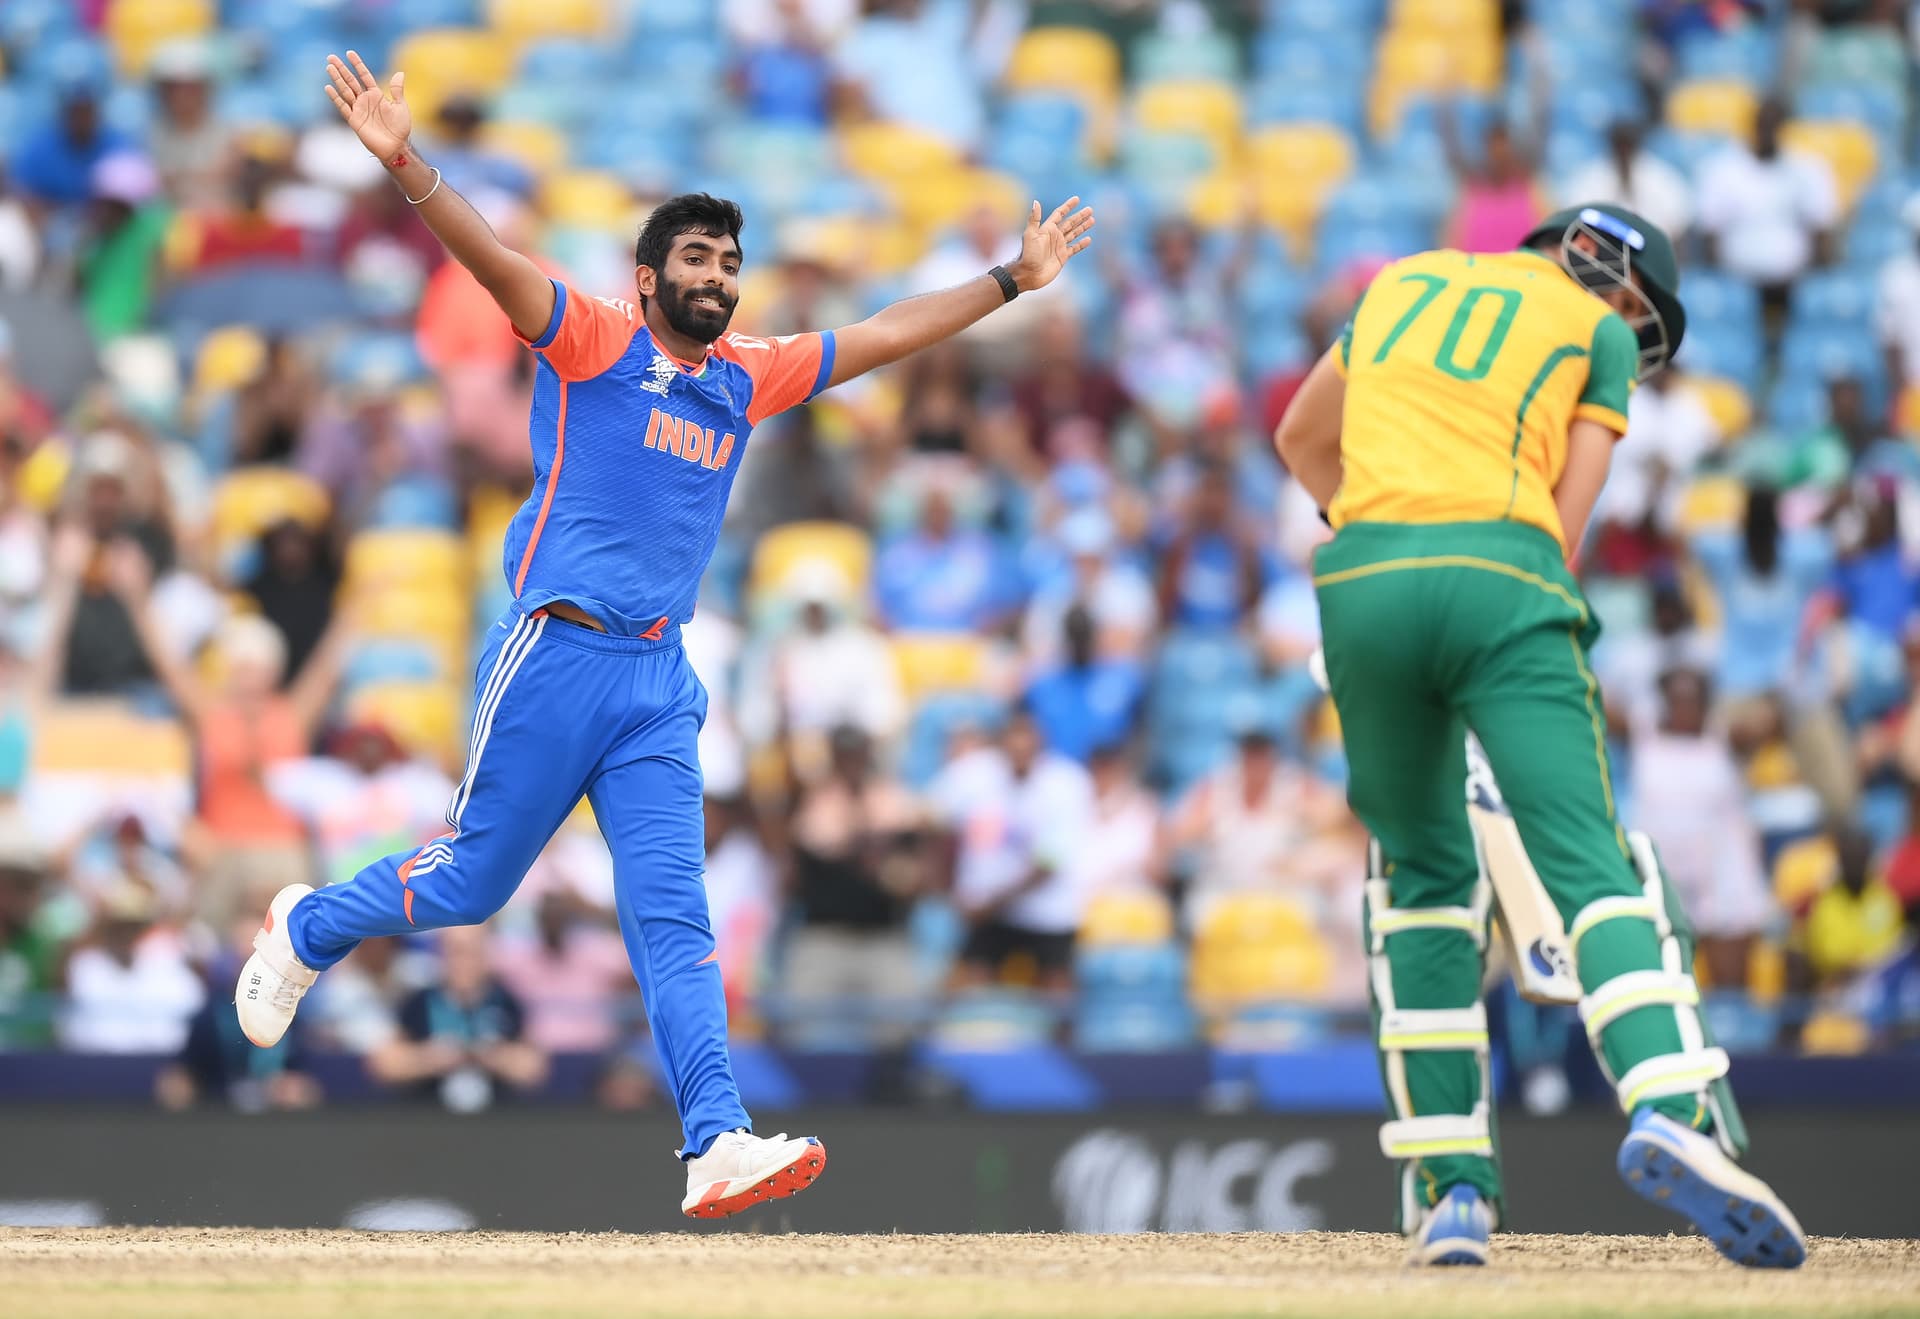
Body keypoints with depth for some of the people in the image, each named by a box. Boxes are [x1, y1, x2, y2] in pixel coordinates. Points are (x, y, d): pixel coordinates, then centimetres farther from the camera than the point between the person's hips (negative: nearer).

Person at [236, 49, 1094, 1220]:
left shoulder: (749, 377, 13)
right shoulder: (593, 342, -4)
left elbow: (887, 337, 22)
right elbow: (491, 261, -20)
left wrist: (1014, 280, 23)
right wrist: (405, 164, -35)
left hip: (660, 682, 5)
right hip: (553, 657, -5)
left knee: (673, 918, -4)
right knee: (471, 883, 6)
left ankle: (719, 1146, -14)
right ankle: (307, 928, 35)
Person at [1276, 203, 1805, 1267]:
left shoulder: (1405, 283, 27)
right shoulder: (1597, 329, 15)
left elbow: (1302, 439, 36)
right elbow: (1567, 514, 8)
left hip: (1361, 581, 4)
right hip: (1501, 580, -3)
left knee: (1425, 874, 15)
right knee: (1591, 867, -10)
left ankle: (1449, 1185, 4)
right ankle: (1672, 1114, -35)